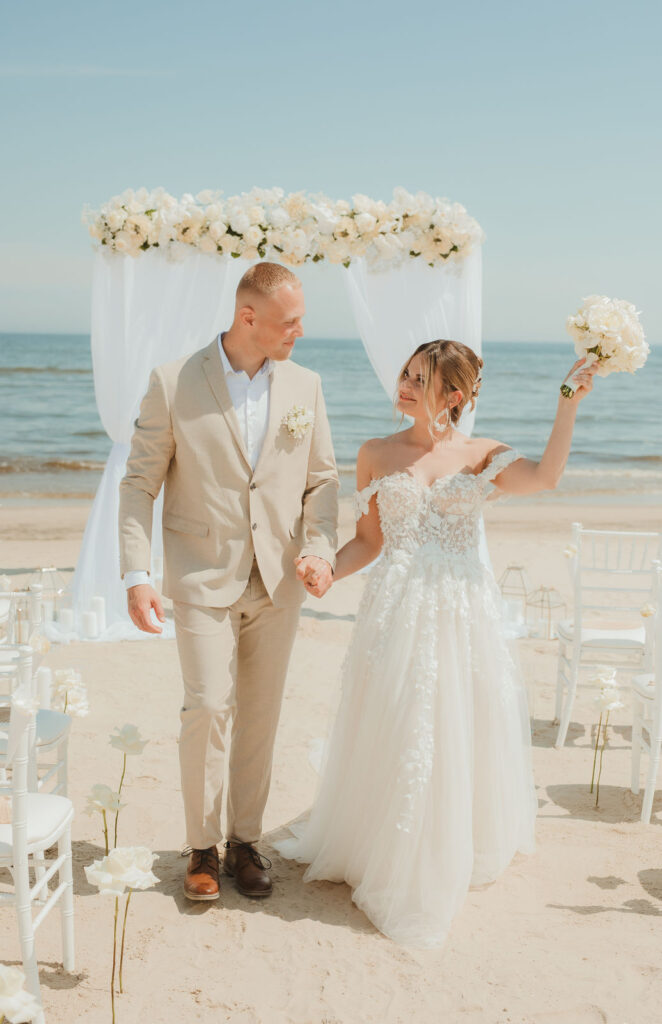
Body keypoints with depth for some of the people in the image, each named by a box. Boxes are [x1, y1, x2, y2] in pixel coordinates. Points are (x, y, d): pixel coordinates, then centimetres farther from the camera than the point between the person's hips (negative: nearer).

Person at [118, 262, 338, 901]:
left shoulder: (304, 386, 5)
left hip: (277, 583, 3)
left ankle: (245, 841, 25)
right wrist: (136, 575, -12)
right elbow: (140, 483, -4)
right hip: (203, 579, -3)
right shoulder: (173, 384, -6)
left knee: (260, 716, 9)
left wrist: (319, 548, -5)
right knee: (208, 709, -9)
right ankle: (202, 848, 11)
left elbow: (321, 478, 11)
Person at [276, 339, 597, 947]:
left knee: (457, 730, 9)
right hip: (396, 609, 0)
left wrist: (569, 405, -23)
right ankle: (384, 857, 26)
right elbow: (369, 540, 9)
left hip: (462, 611, 0)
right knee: (395, 732, 4)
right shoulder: (377, 454, 6)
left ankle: (448, 857, 32)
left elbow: (545, 477, -17)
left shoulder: (482, 457, 2)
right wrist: (326, 573, -8)